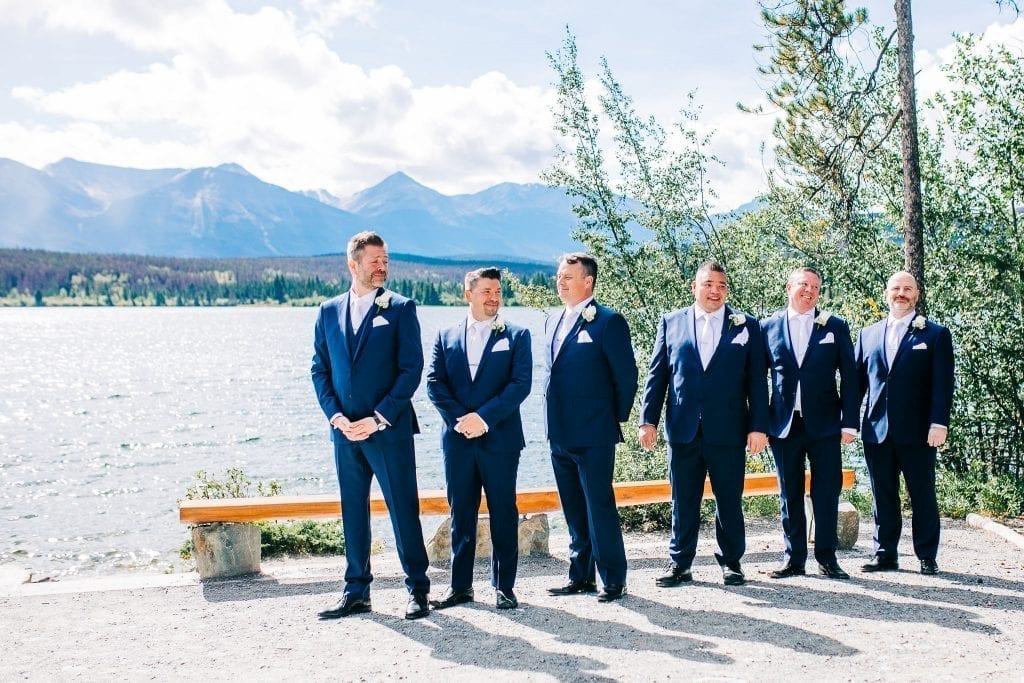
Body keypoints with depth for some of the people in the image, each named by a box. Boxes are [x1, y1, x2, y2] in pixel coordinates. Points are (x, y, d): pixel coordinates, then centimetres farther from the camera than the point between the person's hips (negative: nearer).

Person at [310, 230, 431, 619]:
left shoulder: (401, 309, 0)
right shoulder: (329, 311, 10)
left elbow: (411, 369, -6)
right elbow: (320, 369, 10)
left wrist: (378, 419, -12)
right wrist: (336, 416, -4)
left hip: (389, 430, -4)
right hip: (345, 429, 4)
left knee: (403, 509, 0)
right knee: (353, 511, 10)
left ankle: (418, 589, 12)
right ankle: (356, 593, 20)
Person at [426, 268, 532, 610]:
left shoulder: (516, 335, 4)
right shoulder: (446, 336, 11)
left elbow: (521, 383, -7)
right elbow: (434, 383, 2)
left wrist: (484, 417, -16)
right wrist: (459, 419, -12)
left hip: (500, 438, -2)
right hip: (457, 439, 2)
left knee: (503, 515, 3)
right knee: (461, 515, 8)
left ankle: (504, 587, 13)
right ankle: (460, 586, 17)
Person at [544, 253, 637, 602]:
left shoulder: (609, 322, -9)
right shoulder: (553, 322, 14)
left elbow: (626, 376, -7)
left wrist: (615, 419, -1)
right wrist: (554, 421, 16)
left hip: (593, 436, -7)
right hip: (560, 435, 8)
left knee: (600, 507, -3)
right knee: (574, 510, 14)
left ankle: (613, 580, 7)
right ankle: (580, 576, 24)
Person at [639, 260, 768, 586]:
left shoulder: (747, 326, 5)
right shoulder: (671, 322, 8)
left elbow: (757, 380, 2)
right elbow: (657, 374, 6)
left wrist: (758, 426, -5)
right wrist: (648, 420, 0)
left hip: (728, 431, -1)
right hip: (683, 430, 1)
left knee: (729, 501, 8)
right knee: (683, 501, 8)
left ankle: (731, 562, 22)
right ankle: (680, 564, 18)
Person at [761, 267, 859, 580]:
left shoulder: (835, 326, 4)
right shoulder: (769, 327, 5)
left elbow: (850, 376, 2)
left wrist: (849, 422, -4)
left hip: (824, 423, 0)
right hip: (784, 425, 1)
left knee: (827, 493, 3)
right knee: (790, 495, 7)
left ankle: (827, 557, 14)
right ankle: (794, 558, 16)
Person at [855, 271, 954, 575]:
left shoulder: (936, 334, 3)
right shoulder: (868, 334, 13)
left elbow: (942, 384, -4)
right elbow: (857, 380, 12)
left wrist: (939, 423, -14)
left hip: (917, 432, -3)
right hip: (877, 431, 3)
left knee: (923, 496, 5)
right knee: (883, 496, 8)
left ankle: (927, 557, 15)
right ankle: (886, 555, 17)